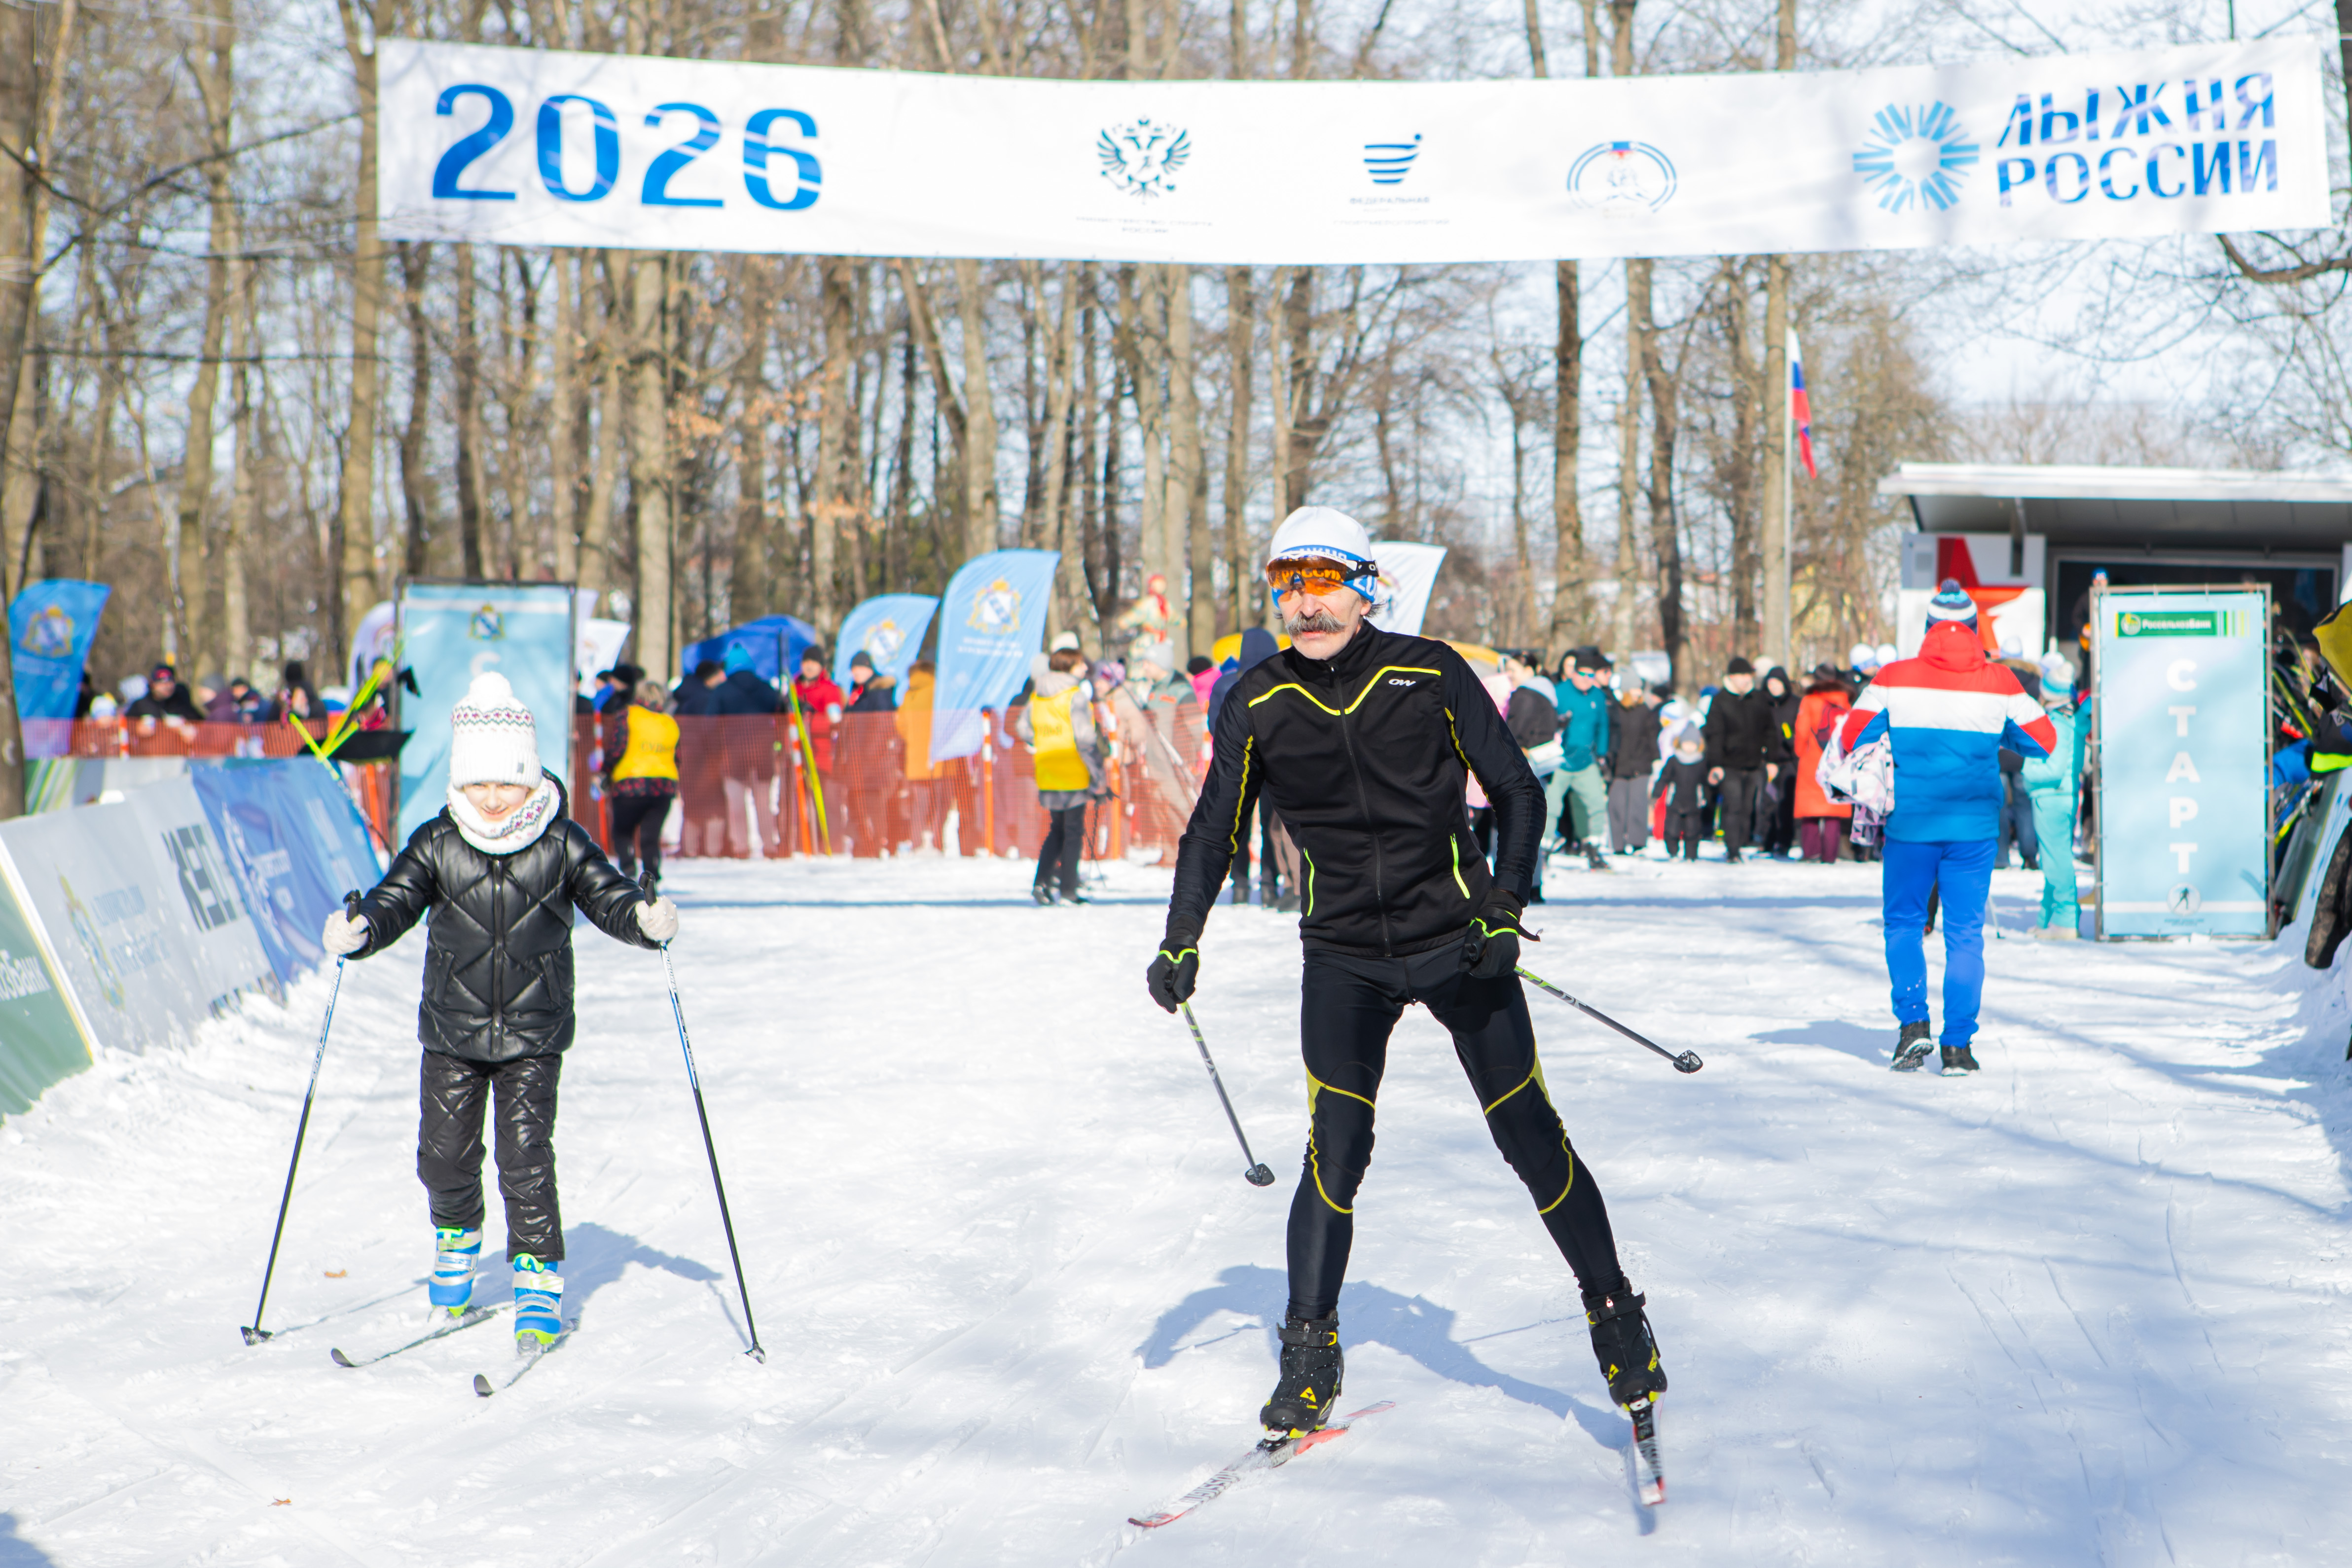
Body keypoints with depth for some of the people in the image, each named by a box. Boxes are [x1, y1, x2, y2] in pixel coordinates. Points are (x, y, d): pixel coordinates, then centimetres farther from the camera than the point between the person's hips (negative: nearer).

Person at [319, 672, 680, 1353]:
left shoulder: (561, 845, -5)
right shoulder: (437, 845, -3)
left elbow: (607, 897, -4)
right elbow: (395, 901, -5)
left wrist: (647, 919, -25)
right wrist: (357, 932, -25)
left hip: (533, 1034, -2)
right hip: (452, 1032, 2)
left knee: (526, 1155, -9)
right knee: (444, 1151, 8)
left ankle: (539, 1276, 2)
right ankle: (457, 1235, 38)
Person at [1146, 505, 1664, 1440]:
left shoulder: (1432, 676, -8)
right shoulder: (1258, 704, -2)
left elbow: (1518, 794, -1)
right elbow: (1215, 829, 7)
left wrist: (1504, 911, -11)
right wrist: (1182, 941, -5)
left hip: (1456, 941, -1)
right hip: (1344, 957, 1)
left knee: (1530, 1138, 1)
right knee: (1335, 1147, -10)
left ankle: (1614, 1313, 19)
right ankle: (1310, 1354, 3)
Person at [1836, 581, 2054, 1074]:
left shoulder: (1895, 678, -4)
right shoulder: (1999, 683, -2)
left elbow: (1854, 738, 1)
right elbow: (2043, 740, 8)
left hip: (1910, 824, 0)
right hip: (1975, 826, 1)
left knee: (1903, 922, 16)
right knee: (1966, 933, 8)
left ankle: (1913, 1020, 1)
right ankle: (1957, 1044, 4)